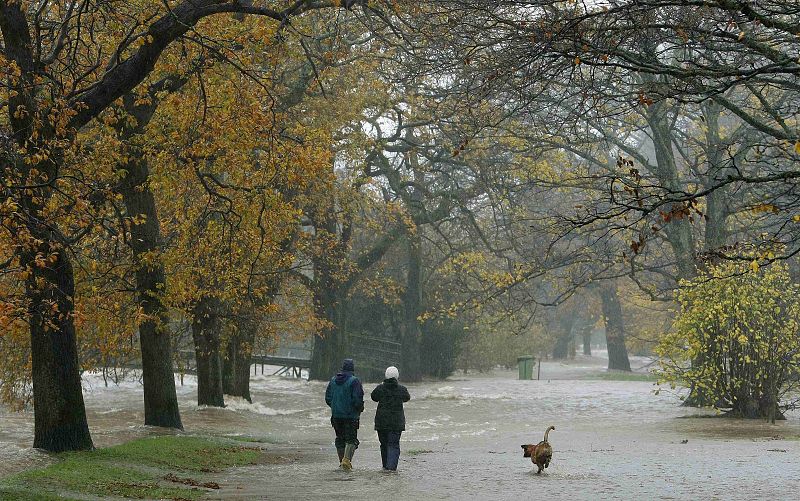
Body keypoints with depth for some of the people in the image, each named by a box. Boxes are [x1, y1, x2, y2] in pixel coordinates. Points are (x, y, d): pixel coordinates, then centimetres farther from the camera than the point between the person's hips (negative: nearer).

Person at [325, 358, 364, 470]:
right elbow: (358, 399, -16)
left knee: (340, 439, 14)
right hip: (351, 415, -5)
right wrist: (360, 410, 2)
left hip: (336, 415, 5)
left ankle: (342, 461, 15)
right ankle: (347, 459, -20)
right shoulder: (354, 381, -12)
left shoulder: (333, 380, 6)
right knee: (351, 439, -1)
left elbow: (328, 398, 9)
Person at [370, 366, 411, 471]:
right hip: (397, 422, -1)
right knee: (394, 444, -2)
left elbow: (373, 396, 13)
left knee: (384, 444, 14)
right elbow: (407, 398, 14)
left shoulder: (380, 388, -6)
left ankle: (385, 466, 21)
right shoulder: (402, 389, -6)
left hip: (381, 421, 1)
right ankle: (391, 466, -15)